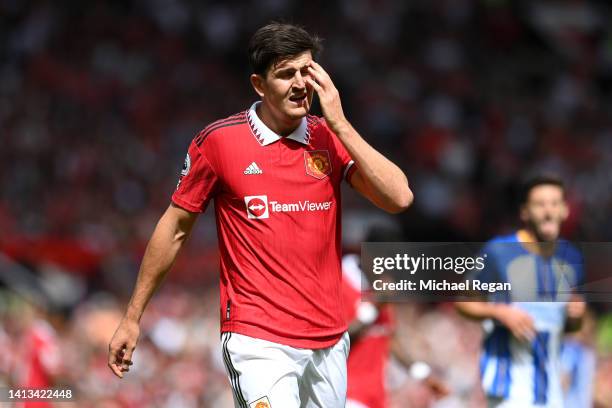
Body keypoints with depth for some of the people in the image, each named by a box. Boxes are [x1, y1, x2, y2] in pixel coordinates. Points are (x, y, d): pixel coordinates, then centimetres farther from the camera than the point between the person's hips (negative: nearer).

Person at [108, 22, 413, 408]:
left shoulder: (331, 137, 5)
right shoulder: (218, 140, -3)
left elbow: (399, 198, -7)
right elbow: (175, 228, 6)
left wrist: (339, 122, -9)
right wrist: (132, 318, 8)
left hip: (329, 341, 4)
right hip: (258, 342, -4)